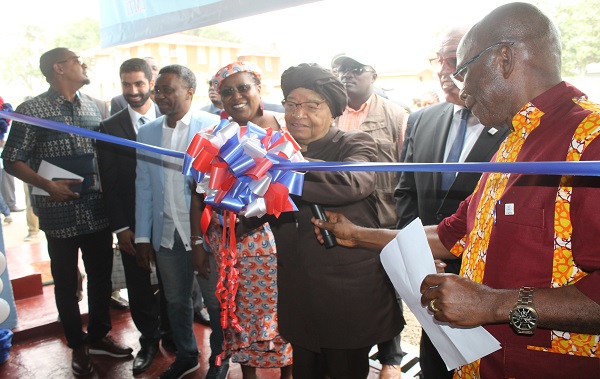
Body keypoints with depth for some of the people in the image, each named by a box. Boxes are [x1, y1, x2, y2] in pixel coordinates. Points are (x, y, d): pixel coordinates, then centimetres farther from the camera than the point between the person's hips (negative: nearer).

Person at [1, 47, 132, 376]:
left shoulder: (92, 107, 8)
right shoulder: (31, 110, -7)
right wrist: (48, 185, -17)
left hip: (97, 210, 4)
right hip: (60, 213, -4)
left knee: (101, 276, 13)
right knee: (66, 282, 11)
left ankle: (98, 336, 34)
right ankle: (77, 345, 29)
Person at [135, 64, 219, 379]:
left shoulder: (213, 126, -7)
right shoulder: (147, 132, 8)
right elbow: (143, 186, 9)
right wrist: (142, 235, 7)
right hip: (166, 233, 5)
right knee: (176, 300, 18)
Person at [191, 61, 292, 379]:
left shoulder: (284, 126, -2)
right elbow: (199, 194, 4)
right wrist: (198, 243, 3)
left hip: (279, 237, 0)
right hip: (229, 242, 1)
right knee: (241, 310, 12)